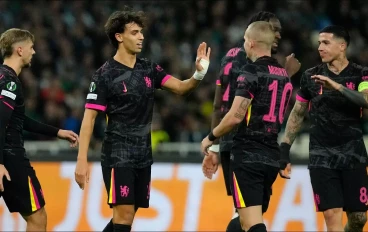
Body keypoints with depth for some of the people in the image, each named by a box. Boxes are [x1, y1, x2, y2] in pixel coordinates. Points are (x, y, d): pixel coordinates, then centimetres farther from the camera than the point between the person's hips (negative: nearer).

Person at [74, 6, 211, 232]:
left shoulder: (149, 69, 7)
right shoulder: (106, 74, -10)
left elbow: (180, 87, 1)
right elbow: (89, 117, -11)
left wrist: (199, 74, -21)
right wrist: (82, 160, -17)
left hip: (143, 155, 6)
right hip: (118, 155, -6)